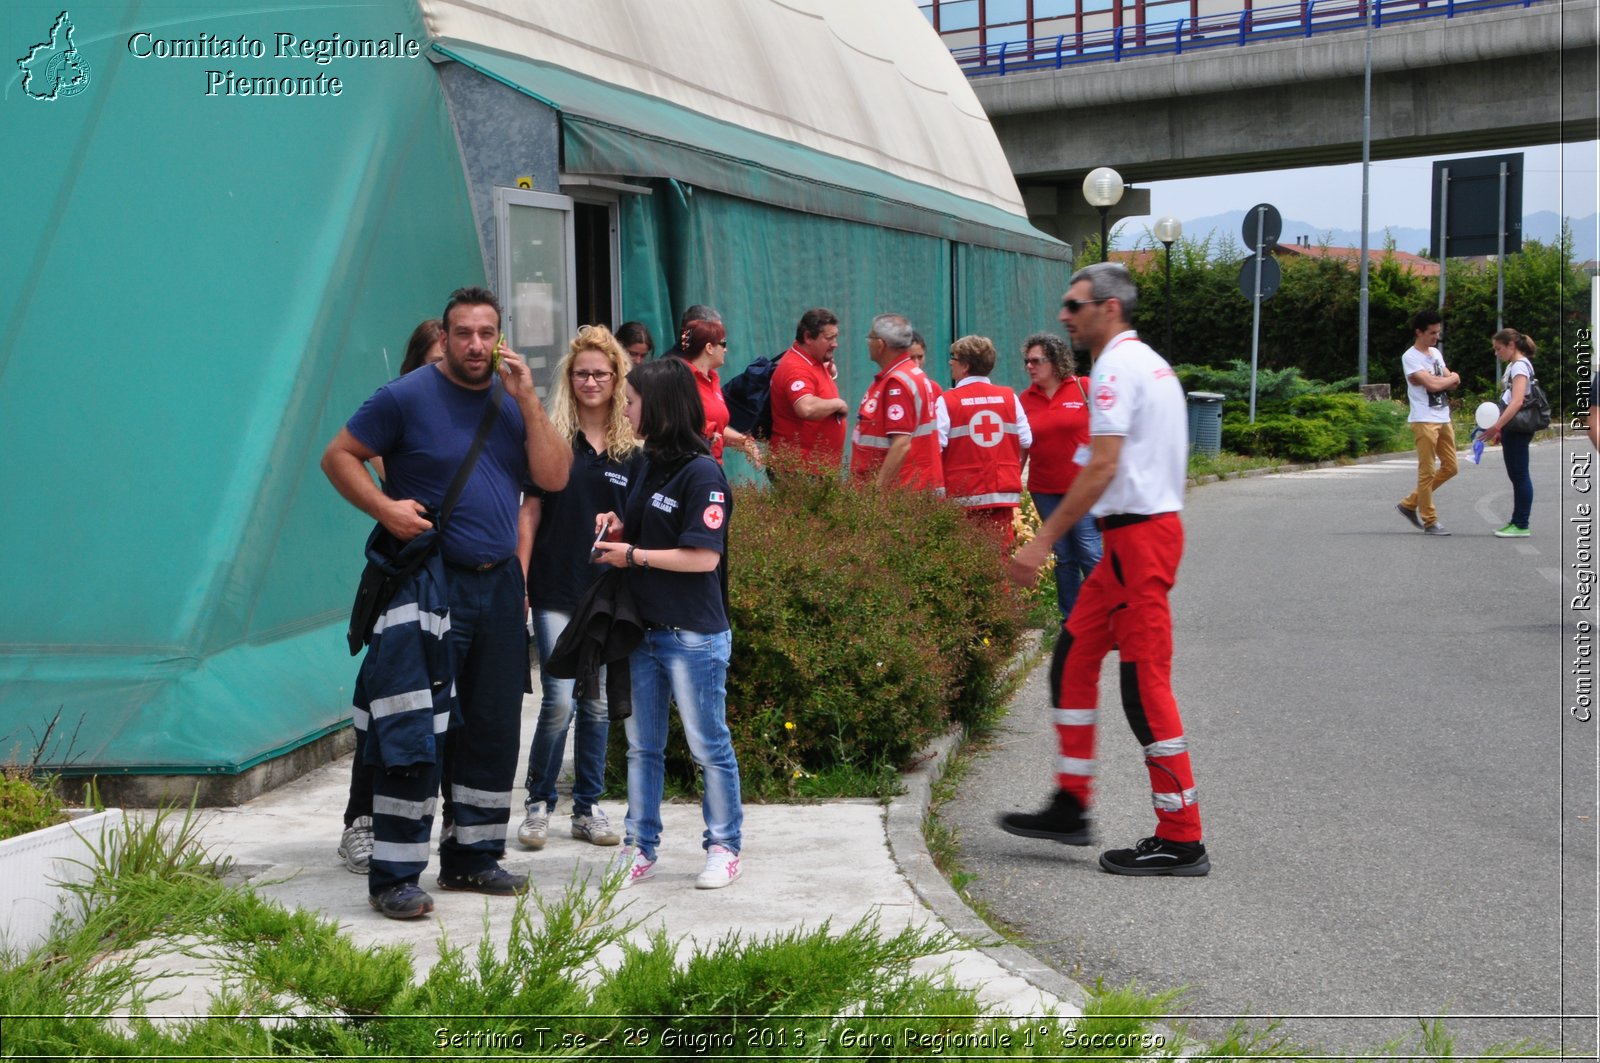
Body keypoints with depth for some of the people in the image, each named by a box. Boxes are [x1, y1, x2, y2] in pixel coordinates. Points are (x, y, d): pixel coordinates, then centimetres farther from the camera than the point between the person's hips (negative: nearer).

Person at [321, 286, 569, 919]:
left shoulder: (513, 402, 10)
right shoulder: (407, 397, -5)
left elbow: (554, 479, 1)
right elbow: (339, 456, -3)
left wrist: (528, 401, -7)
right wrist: (384, 507, -18)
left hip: (499, 586, 6)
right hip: (428, 582, -6)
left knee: (492, 730, 12)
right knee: (416, 730, -10)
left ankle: (472, 857, 25)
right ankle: (393, 878, -5)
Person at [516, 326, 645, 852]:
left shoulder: (631, 450, 5)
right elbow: (531, 514, 0)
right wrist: (520, 581, -5)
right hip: (556, 590, -3)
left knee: (598, 704, 9)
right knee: (559, 701, -7)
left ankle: (588, 808, 20)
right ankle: (538, 803, 10)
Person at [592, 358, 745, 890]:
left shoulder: (702, 474, -15)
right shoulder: (652, 467, 11)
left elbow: (704, 557, -21)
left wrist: (633, 555, -13)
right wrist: (617, 528, 0)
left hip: (693, 637, -8)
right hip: (647, 630, 8)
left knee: (708, 746, 4)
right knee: (642, 747, 13)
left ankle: (724, 848, 15)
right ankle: (640, 848, 22)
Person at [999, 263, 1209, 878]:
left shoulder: (1118, 368, -13)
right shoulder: (1150, 364, 19)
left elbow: (1102, 467, -20)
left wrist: (1044, 540, -18)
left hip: (1138, 538, -10)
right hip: (1141, 533, 10)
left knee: (1145, 682, -7)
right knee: (1074, 658, 13)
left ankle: (1180, 839, -3)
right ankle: (1070, 807, 18)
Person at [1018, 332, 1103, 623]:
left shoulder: (1083, 388, -5)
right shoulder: (1026, 399, 6)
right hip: (1044, 490, 4)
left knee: (1090, 553, -6)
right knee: (1064, 557, 10)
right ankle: (1070, 620, 19)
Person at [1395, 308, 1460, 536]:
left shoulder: (1435, 353, 16)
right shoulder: (1410, 357, -11)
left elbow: (1454, 382, 12)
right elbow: (1432, 384, -20)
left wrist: (1439, 380, -8)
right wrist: (1451, 378, -1)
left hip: (1443, 419, 9)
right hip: (1424, 421, -8)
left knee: (1450, 467, 10)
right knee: (1427, 472, -4)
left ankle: (1410, 504, 20)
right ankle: (1430, 521, 3)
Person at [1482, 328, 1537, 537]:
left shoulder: (1520, 365, -14)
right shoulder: (1513, 366, 16)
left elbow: (1517, 401, -25)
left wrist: (1496, 426, -30)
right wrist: (1501, 429, 19)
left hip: (1517, 428, -10)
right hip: (1511, 427, 10)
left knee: (1519, 475, -6)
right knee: (1516, 475, 12)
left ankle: (1522, 526, -3)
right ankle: (1517, 522, 17)